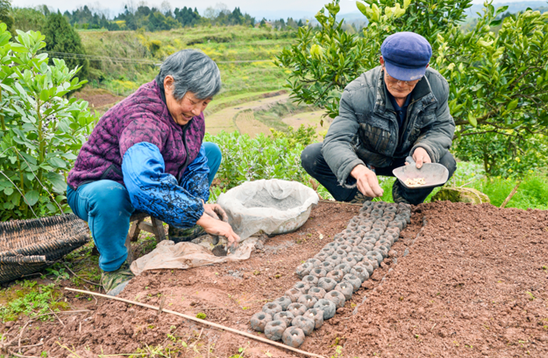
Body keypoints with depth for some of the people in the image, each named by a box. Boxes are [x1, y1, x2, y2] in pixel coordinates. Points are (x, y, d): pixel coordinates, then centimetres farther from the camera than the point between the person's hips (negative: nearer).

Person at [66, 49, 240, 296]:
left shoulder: (190, 111, -6)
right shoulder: (142, 118, -34)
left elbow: (195, 161, 3)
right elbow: (146, 185, -49)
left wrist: (200, 202, -15)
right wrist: (203, 219, -45)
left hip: (147, 182, 8)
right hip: (95, 189, -7)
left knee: (211, 152, 5)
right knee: (108, 194, -44)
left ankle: (182, 231, 7)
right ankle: (113, 267, -13)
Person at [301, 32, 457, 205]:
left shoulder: (437, 85, -19)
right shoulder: (358, 93, -31)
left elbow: (443, 127, -7)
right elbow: (336, 140, -38)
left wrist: (425, 148, -32)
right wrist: (357, 169, -60)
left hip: (406, 159, 2)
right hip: (363, 160, -2)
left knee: (446, 162, -26)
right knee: (311, 156, -23)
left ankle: (405, 197, 2)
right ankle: (356, 198, -2)